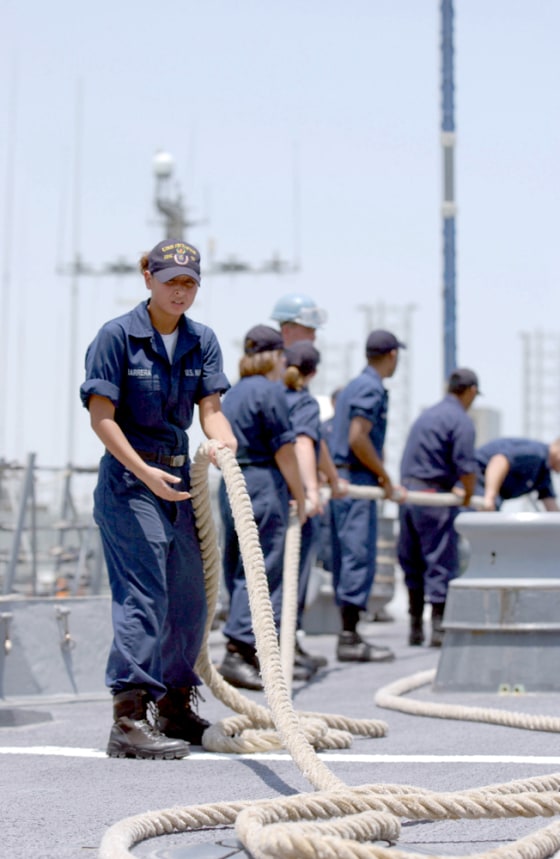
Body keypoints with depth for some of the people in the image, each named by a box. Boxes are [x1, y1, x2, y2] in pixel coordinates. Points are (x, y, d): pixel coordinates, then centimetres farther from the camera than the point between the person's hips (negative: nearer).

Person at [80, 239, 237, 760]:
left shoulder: (202, 342, 8)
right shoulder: (117, 335, -9)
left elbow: (210, 409, 1)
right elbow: (102, 416, -12)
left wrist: (224, 442, -22)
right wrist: (145, 473, -20)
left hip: (178, 475, 7)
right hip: (128, 480, -7)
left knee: (189, 597, 11)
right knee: (143, 596, -13)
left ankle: (175, 709, 25)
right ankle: (128, 719, -12)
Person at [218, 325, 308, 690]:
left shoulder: (233, 394, 17)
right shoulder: (270, 391, -8)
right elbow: (283, 450, -11)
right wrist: (300, 496, -3)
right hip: (264, 487, -9)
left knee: (240, 570, 11)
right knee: (262, 569, -7)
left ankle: (263, 657, 18)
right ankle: (237, 653, -12)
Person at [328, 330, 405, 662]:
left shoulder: (354, 386, 19)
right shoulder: (371, 389, -11)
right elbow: (358, 438, -20)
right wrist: (384, 475, -11)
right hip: (358, 484, -10)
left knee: (347, 559, 10)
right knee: (359, 557, -10)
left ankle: (350, 634, 14)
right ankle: (350, 639, -11)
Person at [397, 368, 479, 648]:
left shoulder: (427, 414, 19)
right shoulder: (461, 420, -8)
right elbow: (465, 467, -15)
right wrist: (469, 497, 2)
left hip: (407, 492, 8)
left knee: (413, 563, 14)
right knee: (442, 562, -3)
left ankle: (415, 628, 19)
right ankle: (439, 628, -4)